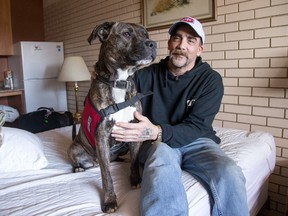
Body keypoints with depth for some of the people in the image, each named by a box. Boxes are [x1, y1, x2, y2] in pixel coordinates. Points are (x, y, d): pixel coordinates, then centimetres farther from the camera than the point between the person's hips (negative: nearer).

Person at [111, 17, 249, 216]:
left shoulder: (211, 79, -4)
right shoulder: (146, 75, 0)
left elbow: (195, 127, -14)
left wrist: (157, 132, -33)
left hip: (196, 141, 1)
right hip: (157, 142, 0)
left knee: (229, 174, -29)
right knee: (163, 164, -38)